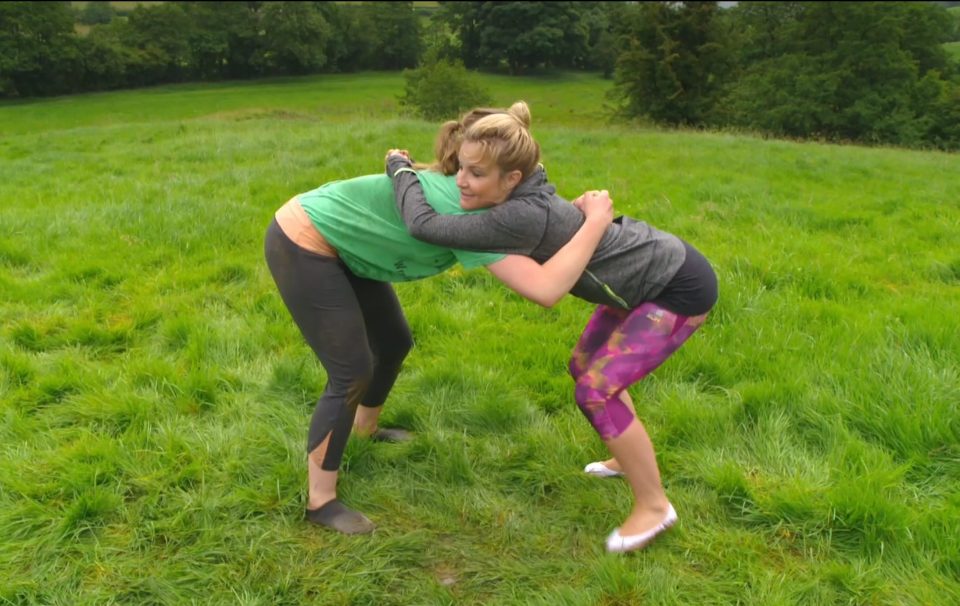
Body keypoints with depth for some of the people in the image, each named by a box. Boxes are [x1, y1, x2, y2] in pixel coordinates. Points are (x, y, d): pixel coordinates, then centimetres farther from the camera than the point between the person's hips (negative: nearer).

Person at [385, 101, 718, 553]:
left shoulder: (523, 218, -34)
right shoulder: (522, 192, -6)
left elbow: (424, 225, -31)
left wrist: (401, 169, -14)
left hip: (680, 288, -9)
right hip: (652, 273, 10)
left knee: (595, 392, -11)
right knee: (584, 367, 18)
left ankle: (653, 506, 8)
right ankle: (632, 457, 40)